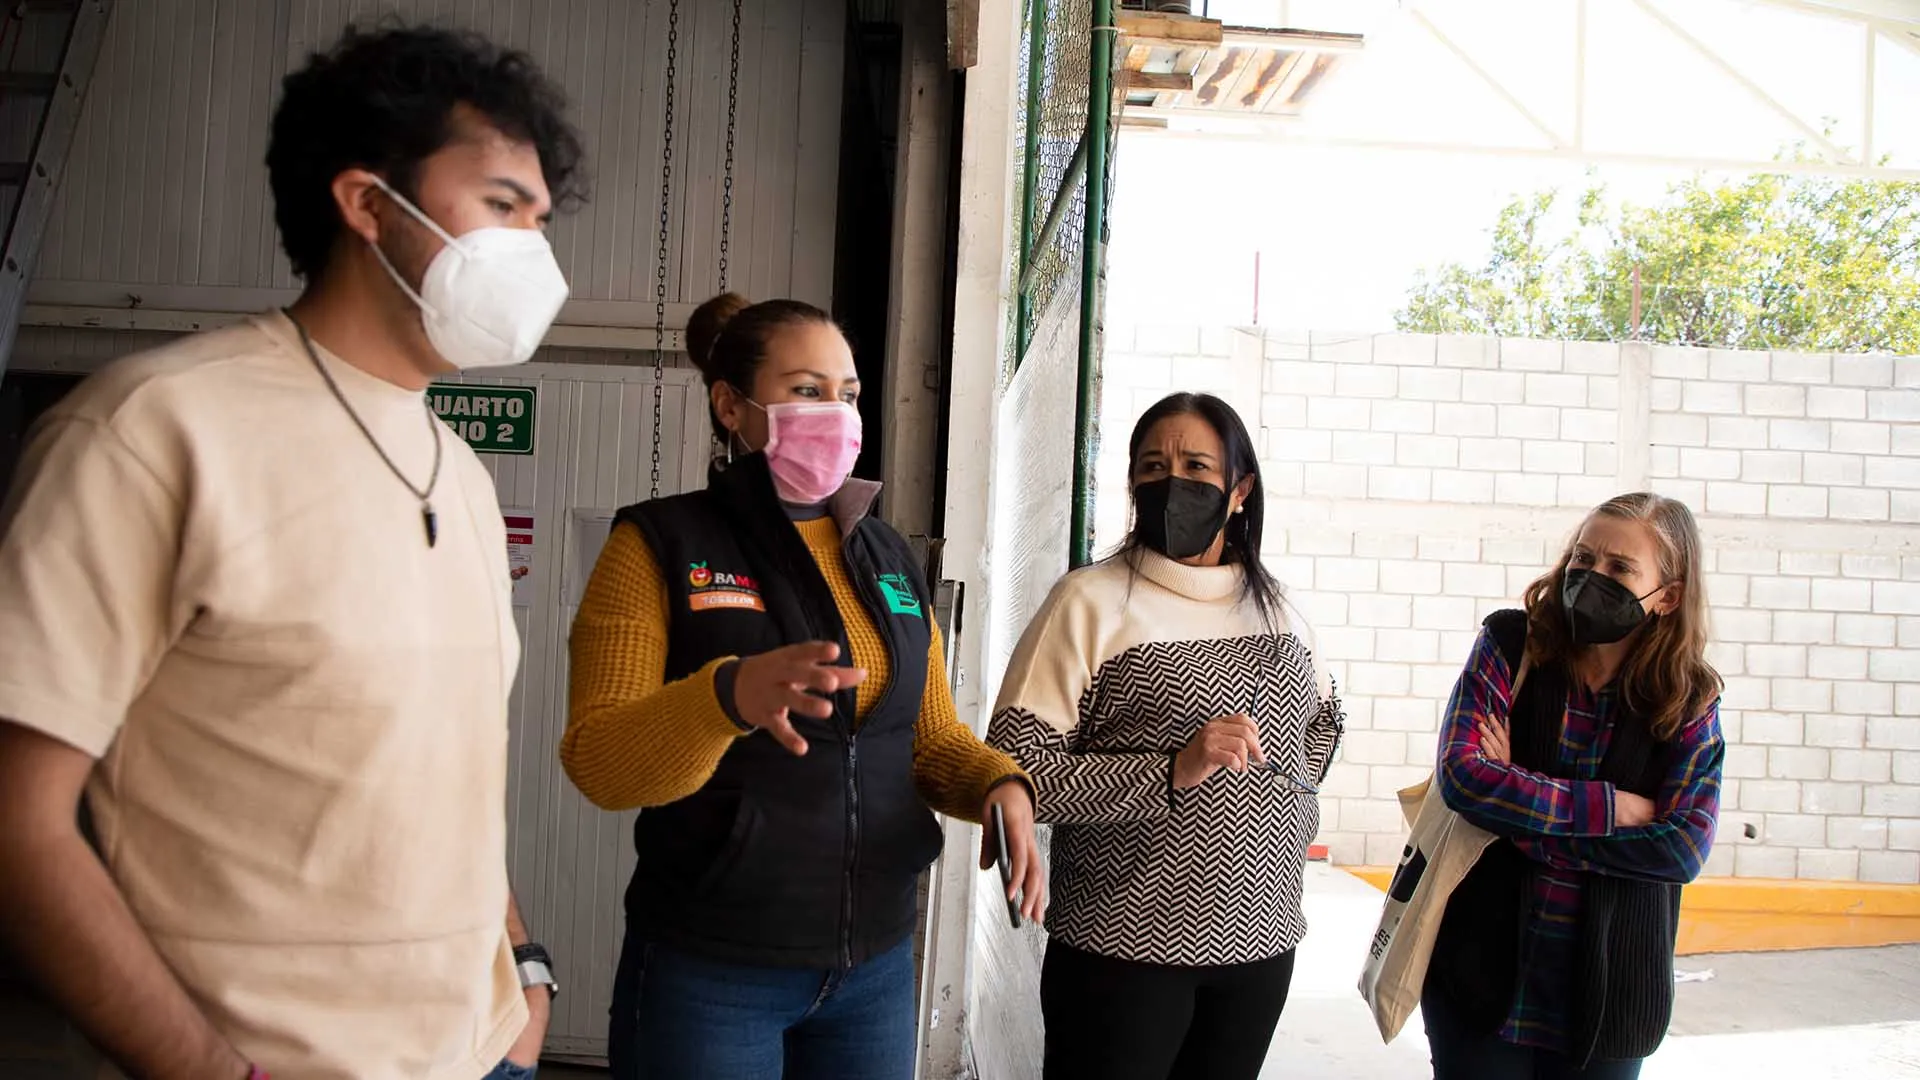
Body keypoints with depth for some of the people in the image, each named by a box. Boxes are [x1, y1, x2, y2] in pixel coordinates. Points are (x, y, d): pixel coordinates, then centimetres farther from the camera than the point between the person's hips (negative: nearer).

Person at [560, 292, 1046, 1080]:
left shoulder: (890, 558, 8)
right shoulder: (662, 544, -7)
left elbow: (931, 736, 12)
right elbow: (598, 760, -15)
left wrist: (1001, 784, -9)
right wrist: (729, 696, -34)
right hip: (707, 972, -4)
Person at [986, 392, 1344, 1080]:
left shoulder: (1271, 606, 8)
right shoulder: (1092, 601, -10)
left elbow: (1323, 719, 26)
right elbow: (1014, 763, -17)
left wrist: (1287, 809, 11)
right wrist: (1170, 771, -25)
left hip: (1262, 943, 5)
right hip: (1128, 951, -5)